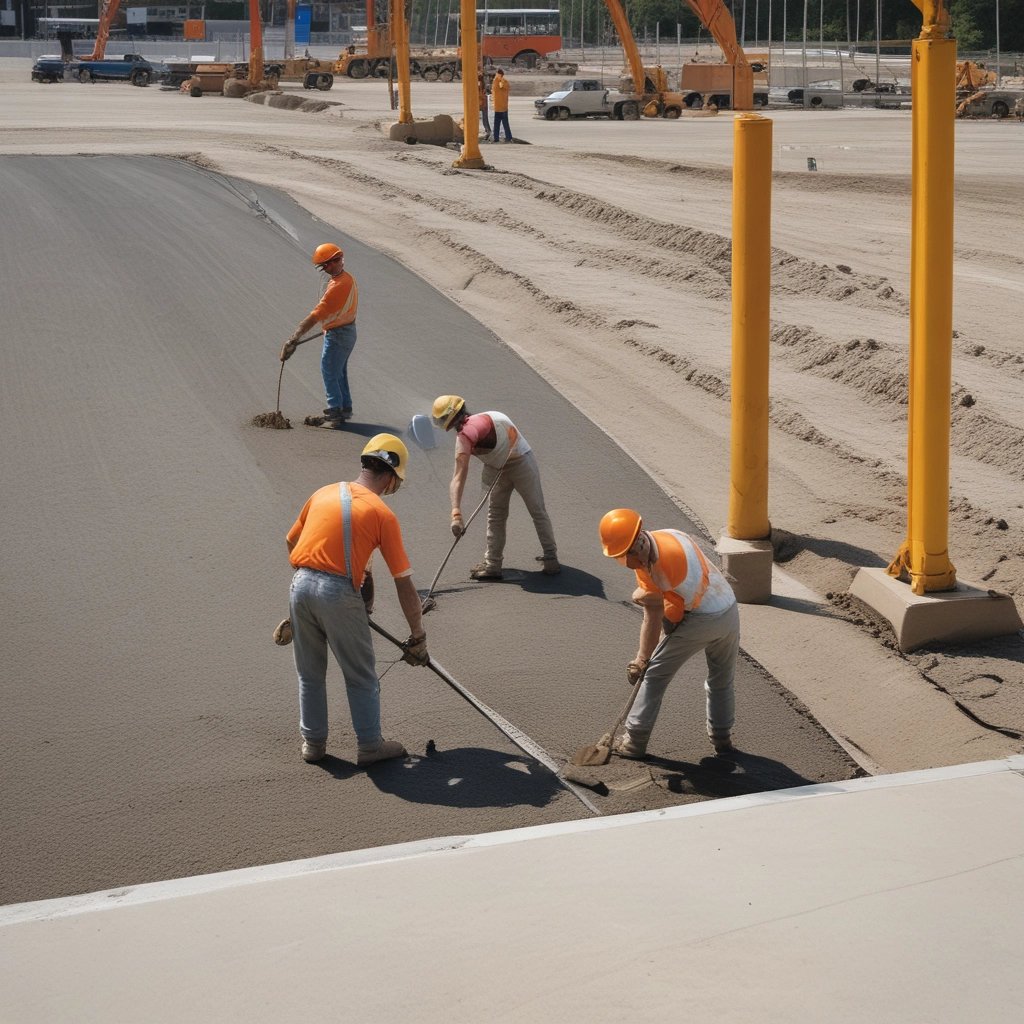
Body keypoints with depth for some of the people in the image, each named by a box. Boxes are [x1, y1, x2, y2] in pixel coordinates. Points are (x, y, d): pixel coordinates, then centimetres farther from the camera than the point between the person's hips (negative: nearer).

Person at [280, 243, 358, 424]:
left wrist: (296, 336, -28)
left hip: (337, 335, -10)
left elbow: (317, 315, -29)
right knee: (339, 373, 20)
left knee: (329, 373, -2)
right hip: (348, 330, 10)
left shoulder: (337, 286, -27)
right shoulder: (348, 278, 4)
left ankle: (335, 411, 1)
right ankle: (345, 408, 28)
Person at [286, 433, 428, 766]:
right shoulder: (382, 514, -1)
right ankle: (370, 745, 19)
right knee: (361, 677, 12)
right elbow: (404, 584, 0)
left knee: (310, 673, 19)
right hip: (340, 593, -5)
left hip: (301, 585, 5)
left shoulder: (323, 494, 12)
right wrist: (418, 635, 8)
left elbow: (291, 543, 22)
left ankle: (313, 742, 28)